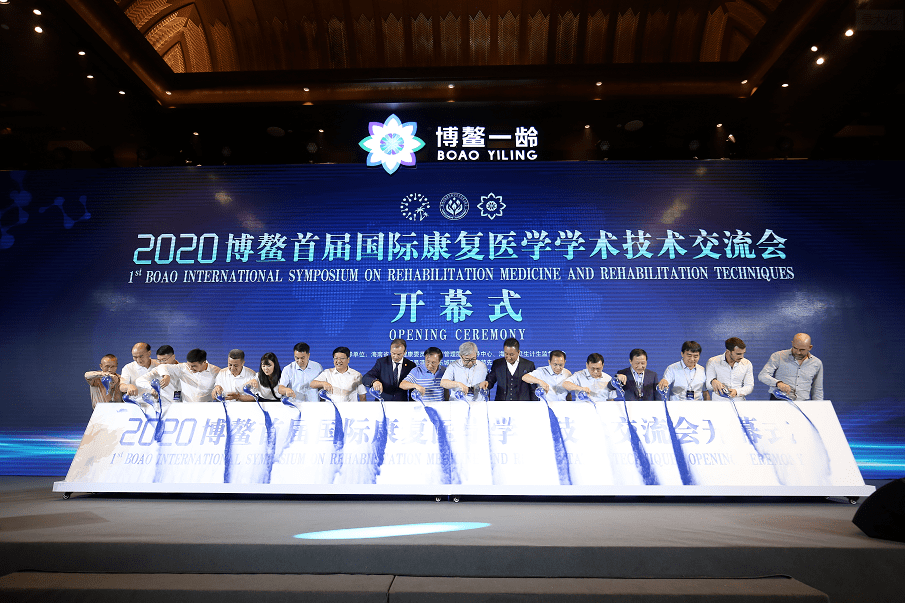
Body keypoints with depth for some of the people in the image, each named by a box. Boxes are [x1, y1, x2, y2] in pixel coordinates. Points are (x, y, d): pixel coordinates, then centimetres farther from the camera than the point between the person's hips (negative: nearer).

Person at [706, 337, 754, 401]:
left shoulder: (747, 364, 8)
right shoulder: (712, 362, -2)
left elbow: (749, 386, 8)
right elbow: (707, 385, -3)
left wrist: (737, 392, -13)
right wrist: (713, 381, -28)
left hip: (738, 401, 2)